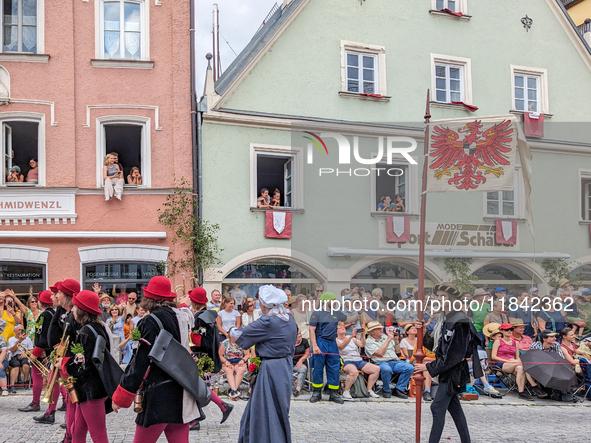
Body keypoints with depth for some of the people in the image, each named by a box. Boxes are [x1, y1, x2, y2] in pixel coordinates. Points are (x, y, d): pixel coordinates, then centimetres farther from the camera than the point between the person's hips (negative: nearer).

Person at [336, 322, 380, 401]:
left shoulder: (352, 338, 20)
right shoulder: (336, 340, 3)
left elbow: (362, 345, 7)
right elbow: (341, 347, -19)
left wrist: (362, 335, -11)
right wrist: (351, 336, -29)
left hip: (359, 361, 6)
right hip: (347, 362, -6)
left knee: (376, 369, -13)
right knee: (354, 371, -41)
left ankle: (369, 390, -6)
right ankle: (346, 392, -25)